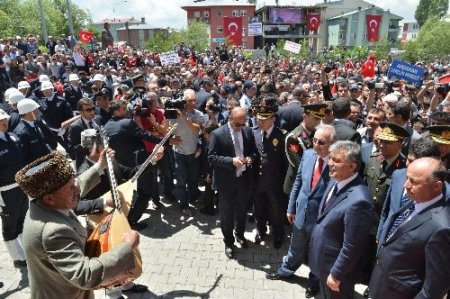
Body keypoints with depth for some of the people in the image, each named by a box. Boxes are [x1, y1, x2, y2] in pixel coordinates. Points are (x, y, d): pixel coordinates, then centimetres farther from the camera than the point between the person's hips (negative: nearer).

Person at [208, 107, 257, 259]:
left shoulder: (248, 131, -2)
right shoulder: (218, 134, -15)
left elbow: (253, 150, 9)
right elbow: (211, 158, -16)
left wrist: (250, 157, -14)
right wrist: (231, 161, -28)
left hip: (243, 178, 4)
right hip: (226, 181, -3)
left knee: (242, 210, 22)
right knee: (227, 213, 12)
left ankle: (240, 234, 48)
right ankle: (228, 242, 33)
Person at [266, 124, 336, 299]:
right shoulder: (308, 154, -8)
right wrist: (291, 207, 8)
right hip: (301, 212, 4)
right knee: (296, 248, 28)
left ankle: (314, 282, 50)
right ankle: (286, 270, 55)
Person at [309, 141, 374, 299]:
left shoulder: (358, 201, -34)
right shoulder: (335, 181, -6)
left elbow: (351, 247, -27)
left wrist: (336, 274, -17)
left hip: (335, 266, -8)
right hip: (323, 259, 8)